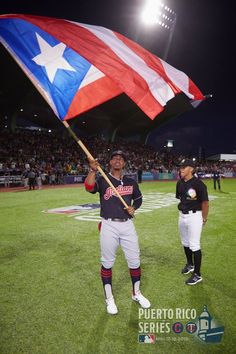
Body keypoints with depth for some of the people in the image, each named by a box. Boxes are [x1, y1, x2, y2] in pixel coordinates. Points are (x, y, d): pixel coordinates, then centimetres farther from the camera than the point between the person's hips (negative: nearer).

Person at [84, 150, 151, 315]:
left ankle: (136, 293, 34)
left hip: (127, 224, 3)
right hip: (109, 226, -3)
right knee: (107, 263, 8)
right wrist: (93, 170, -39)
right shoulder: (102, 180, -4)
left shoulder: (131, 181, 7)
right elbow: (89, 188, -25)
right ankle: (109, 298, 28)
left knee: (134, 260, 11)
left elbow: (138, 198, 20)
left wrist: (133, 208, -1)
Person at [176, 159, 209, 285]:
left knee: (194, 245, -2)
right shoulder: (180, 183, 3)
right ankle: (190, 264, 42)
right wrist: (183, 207, 13)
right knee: (185, 243, 20)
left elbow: (205, 202, -14)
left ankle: (197, 275, 11)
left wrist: (203, 219, -8)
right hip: (182, 215, 8)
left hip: (194, 216, -7)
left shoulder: (198, 183, -18)